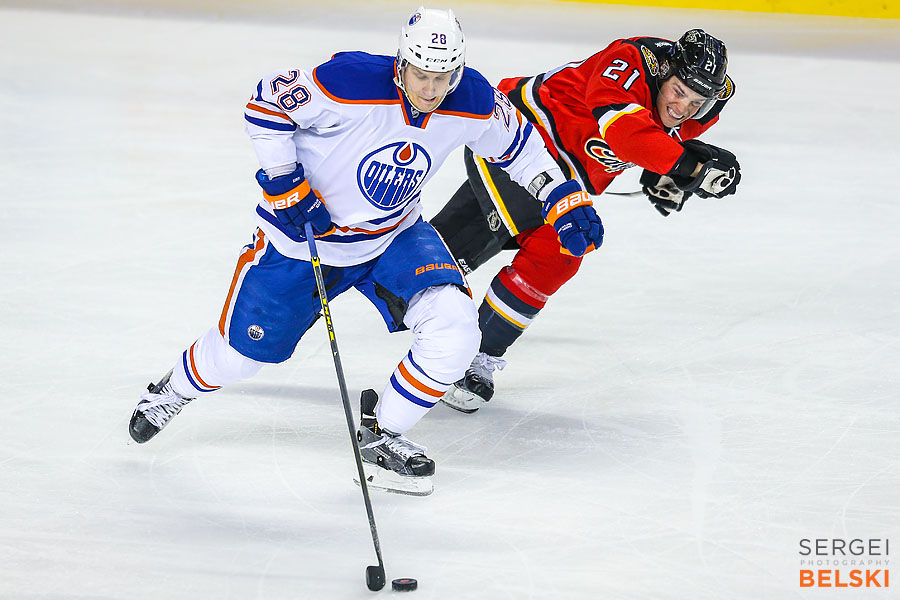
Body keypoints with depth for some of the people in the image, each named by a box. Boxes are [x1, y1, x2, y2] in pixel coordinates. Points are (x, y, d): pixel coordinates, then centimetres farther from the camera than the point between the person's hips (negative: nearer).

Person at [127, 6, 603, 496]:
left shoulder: (474, 103, -18)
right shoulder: (349, 84, -32)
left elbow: (518, 144, 3)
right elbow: (265, 105, -19)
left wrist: (565, 200, -6)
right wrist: (286, 186, -21)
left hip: (394, 236, 3)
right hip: (302, 230, -3)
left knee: (454, 329, -18)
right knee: (242, 352, 7)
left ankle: (382, 435, 3)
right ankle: (176, 387, 44)